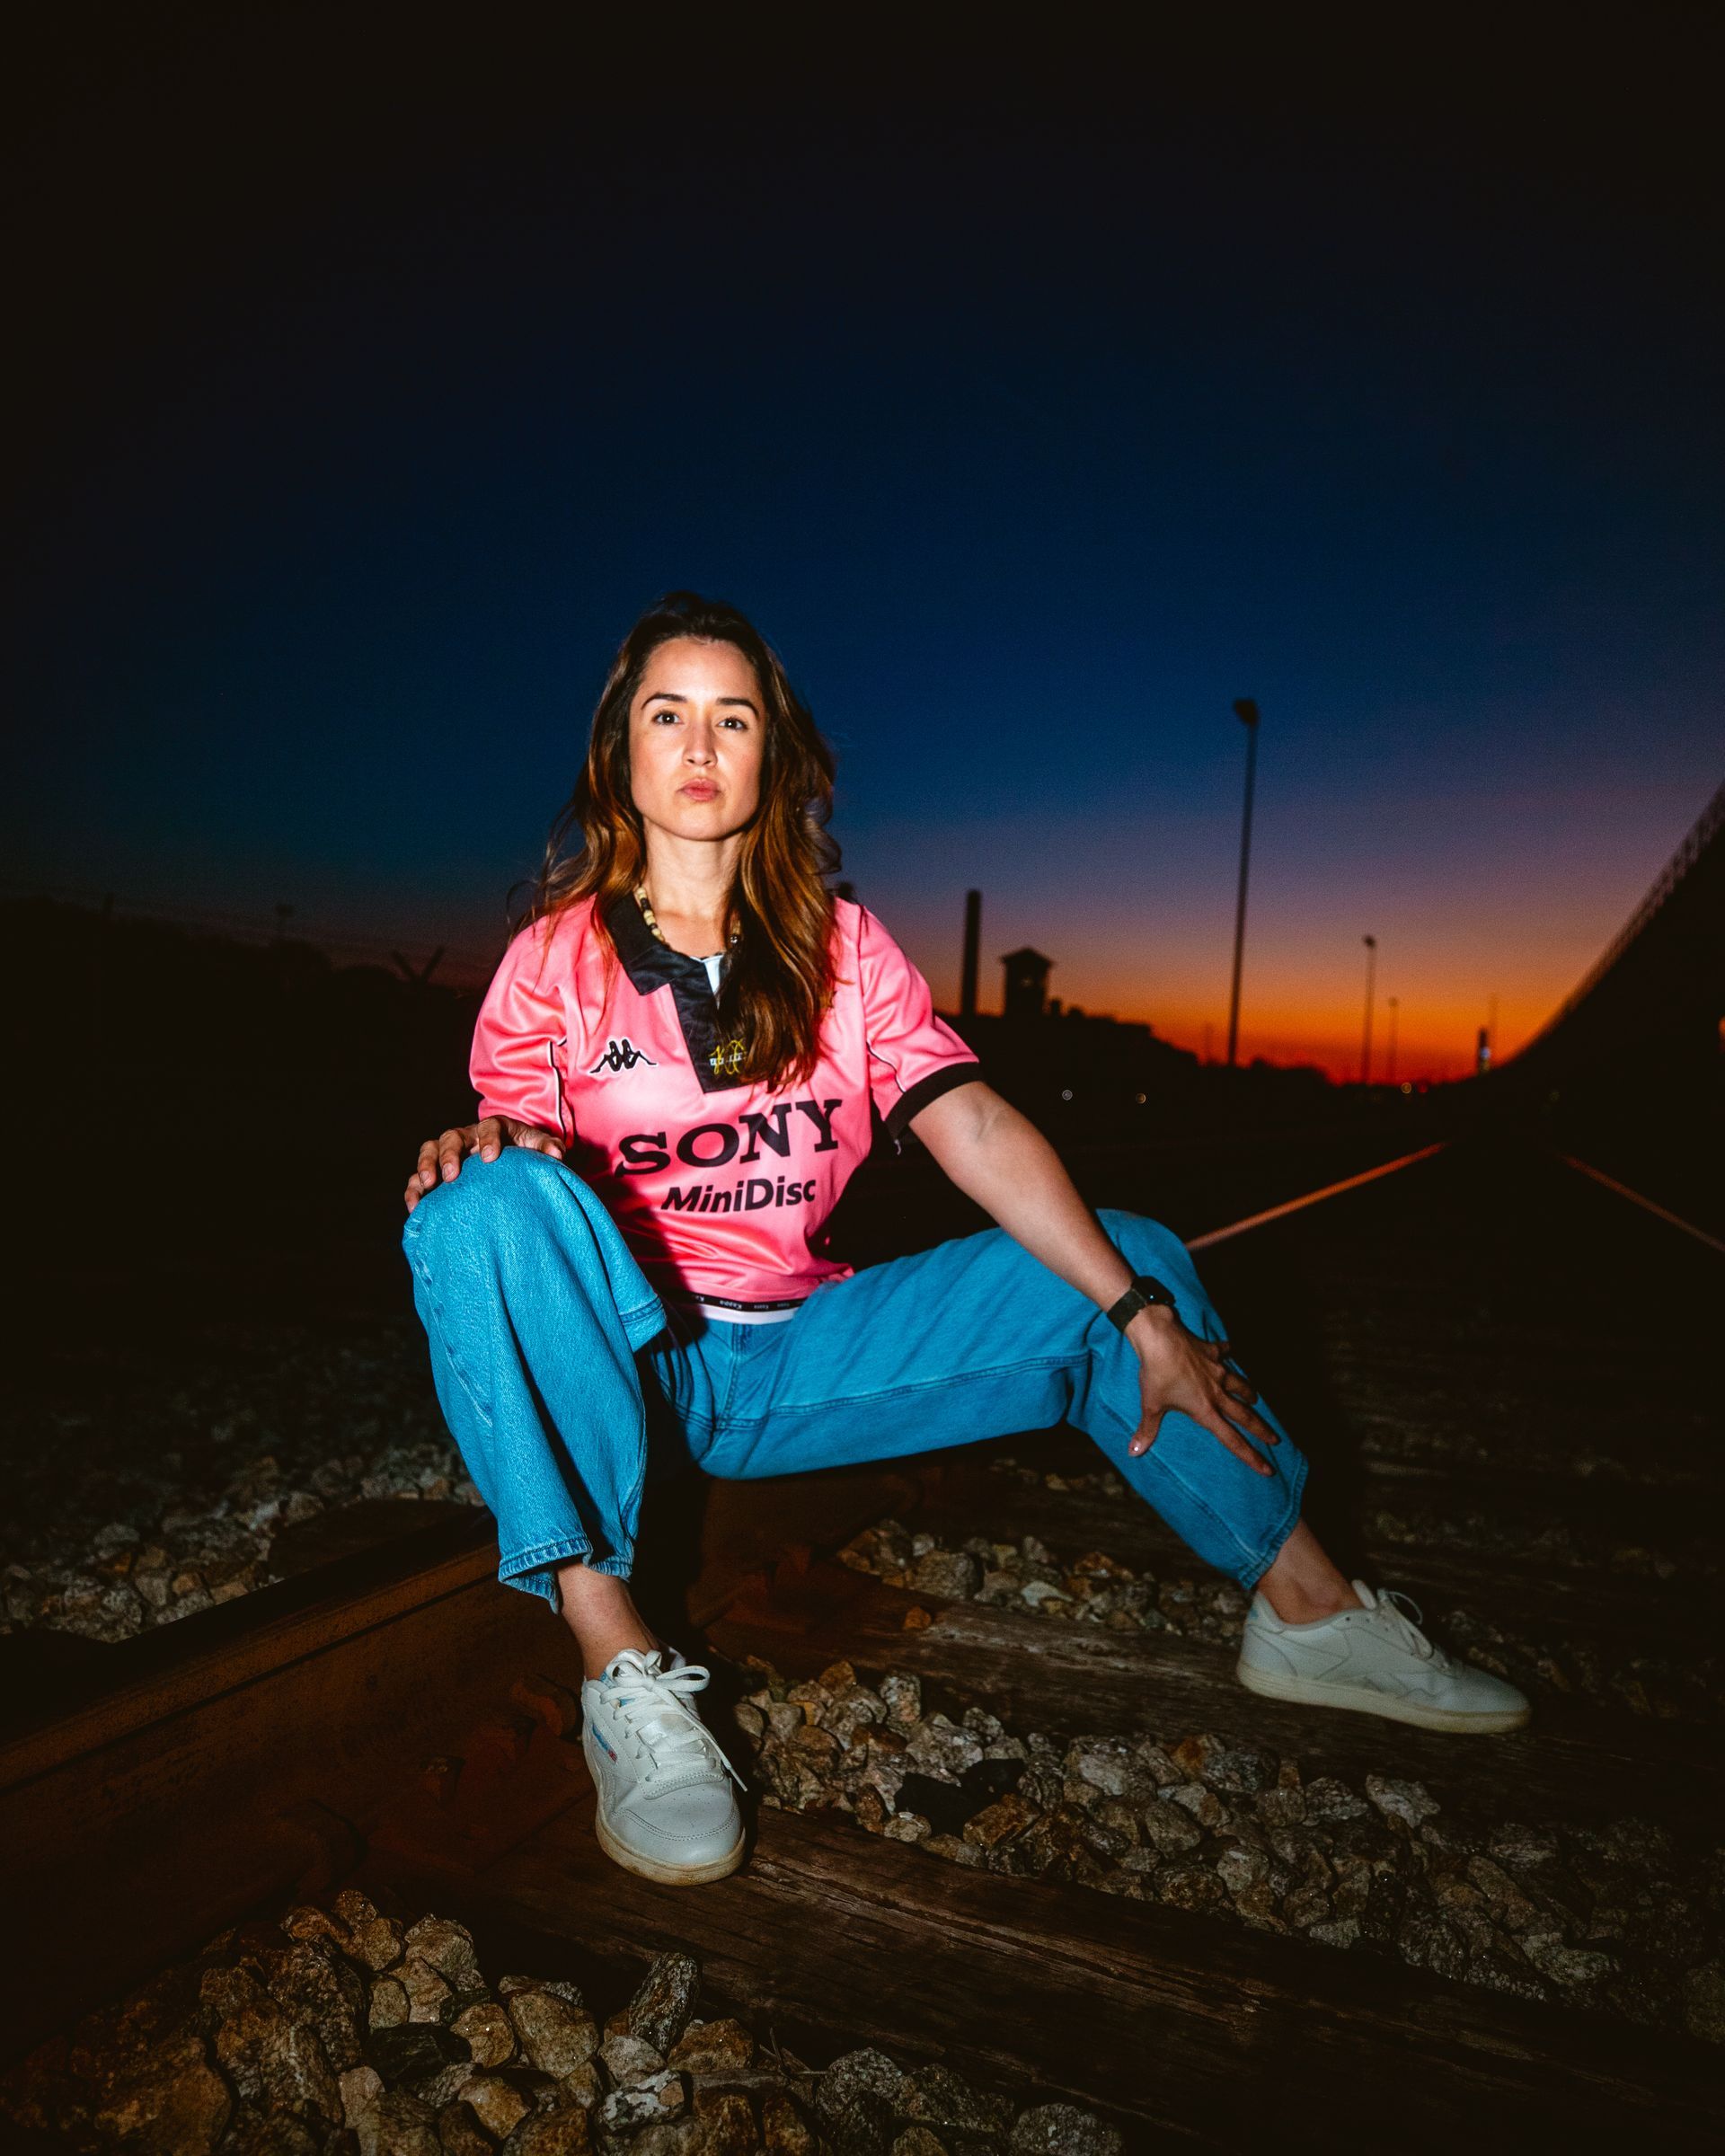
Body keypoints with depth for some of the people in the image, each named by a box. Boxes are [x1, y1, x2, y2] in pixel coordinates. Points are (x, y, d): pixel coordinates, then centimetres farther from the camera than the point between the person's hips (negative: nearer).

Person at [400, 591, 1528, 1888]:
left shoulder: (841, 946, 4)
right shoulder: (555, 956, -1)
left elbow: (973, 1126, -5)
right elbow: (519, 1155, -7)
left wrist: (1144, 1310, -13)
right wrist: (485, 1148, -32)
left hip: (797, 1363, 3)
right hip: (623, 1362, -2)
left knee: (1118, 1254, -5)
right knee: (489, 1209, -33)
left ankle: (1308, 1609, 5)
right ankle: (619, 1665, -32)